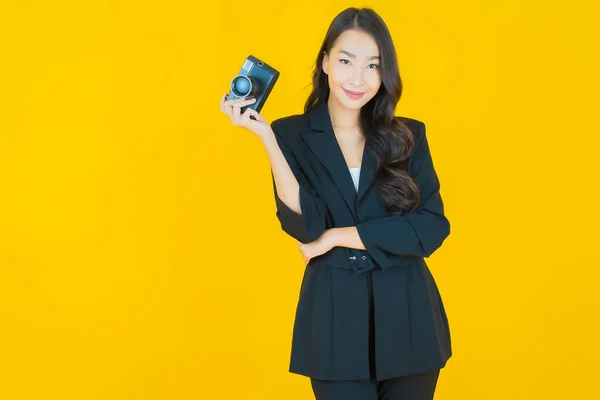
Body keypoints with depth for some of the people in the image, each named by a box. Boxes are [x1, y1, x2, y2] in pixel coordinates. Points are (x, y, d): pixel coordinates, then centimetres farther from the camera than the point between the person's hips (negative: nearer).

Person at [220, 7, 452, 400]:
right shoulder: (293, 135, -2)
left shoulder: (409, 135, 2)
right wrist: (266, 136, -20)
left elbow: (432, 228, -7)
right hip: (335, 318, -2)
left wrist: (339, 237, -12)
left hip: (407, 315, 2)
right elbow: (304, 226, -15)